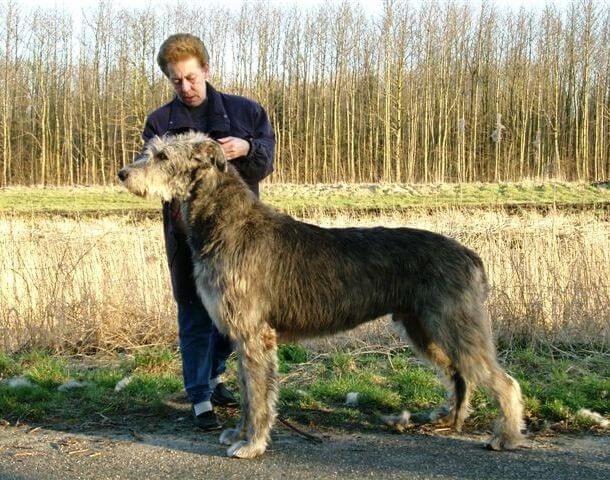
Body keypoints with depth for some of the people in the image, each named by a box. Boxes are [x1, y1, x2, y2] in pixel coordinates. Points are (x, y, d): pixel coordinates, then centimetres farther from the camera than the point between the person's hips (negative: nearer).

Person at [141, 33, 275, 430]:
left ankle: (213, 376, 35)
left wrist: (246, 149, -22)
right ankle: (201, 400, 10)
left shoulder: (246, 111, 5)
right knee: (195, 318, 2)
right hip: (188, 231, -2)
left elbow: (266, 164, 0)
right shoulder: (160, 122, 4)